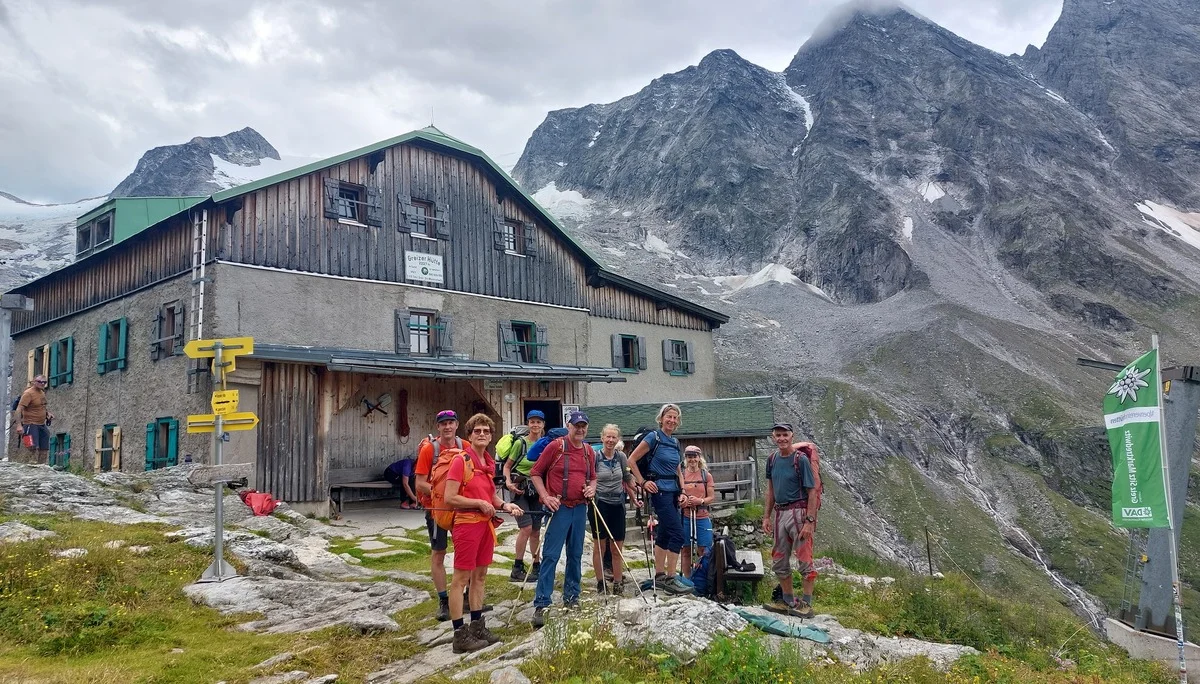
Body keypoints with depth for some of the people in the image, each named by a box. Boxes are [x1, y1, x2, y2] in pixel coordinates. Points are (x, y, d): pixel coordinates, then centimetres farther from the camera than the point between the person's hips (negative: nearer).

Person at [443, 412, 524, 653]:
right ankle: (460, 635, 3)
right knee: (461, 578, -2)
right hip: (466, 523, -8)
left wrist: (505, 505, 6)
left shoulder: (489, 462, 11)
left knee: (480, 576, 15)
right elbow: (450, 498, -17)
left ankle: (477, 627, 26)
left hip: (486, 523, 8)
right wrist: (479, 503, -14)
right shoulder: (461, 461, -13)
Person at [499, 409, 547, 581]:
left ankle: (536, 566, 21)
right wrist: (508, 481, -19)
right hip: (520, 489, -5)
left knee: (536, 530, 10)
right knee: (526, 527, -15)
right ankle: (517, 568, -6)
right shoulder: (520, 443, -8)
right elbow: (507, 466, -3)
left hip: (536, 491, 5)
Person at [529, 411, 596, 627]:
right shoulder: (555, 446, -6)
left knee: (576, 555, 12)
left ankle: (571, 597, 24)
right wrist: (545, 496, -12)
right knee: (551, 556, -8)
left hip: (580, 508, 6)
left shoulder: (589, 451, 10)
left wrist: (592, 487, 1)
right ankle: (541, 605, -6)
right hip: (559, 507, -5)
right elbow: (535, 473, -3)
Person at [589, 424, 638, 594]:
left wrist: (635, 497, 12)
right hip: (599, 504, -3)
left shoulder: (621, 456, 4)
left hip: (617, 505, 3)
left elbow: (627, 478, 15)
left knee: (617, 548, 6)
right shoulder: (595, 456, -7)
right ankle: (600, 582, 15)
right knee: (599, 546, 5)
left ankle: (618, 583, 15)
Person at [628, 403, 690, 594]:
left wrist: (682, 491, 10)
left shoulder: (675, 442, 14)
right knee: (678, 534, -13)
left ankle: (659, 576, 20)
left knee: (664, 534, 12)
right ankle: (670, 579, -8)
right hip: (659, 491, -8)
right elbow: (631, 460, -8)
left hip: (672, 492, 8)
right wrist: (643, 482, -11)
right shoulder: (654, 437, -8)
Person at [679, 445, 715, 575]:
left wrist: (700, 501, -15)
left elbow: (711, 497, 4)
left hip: (702, 517, 0)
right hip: (684, 517, 0)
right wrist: (681, 501, -13)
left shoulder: (706, 475, 6)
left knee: (703, 551, 0)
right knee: (685, 551, 5)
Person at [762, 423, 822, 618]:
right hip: (779, 513, 7)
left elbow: (812, 491, -13)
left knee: (804, 561, -2)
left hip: (798, 512, -7)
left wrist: (810, 521, -19)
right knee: (779, 562, 13)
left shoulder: (801, 459, -11)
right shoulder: (772, 459, 8)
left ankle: (806, 603, 8)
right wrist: (766, 516, 12)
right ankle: (788, 601, 25)